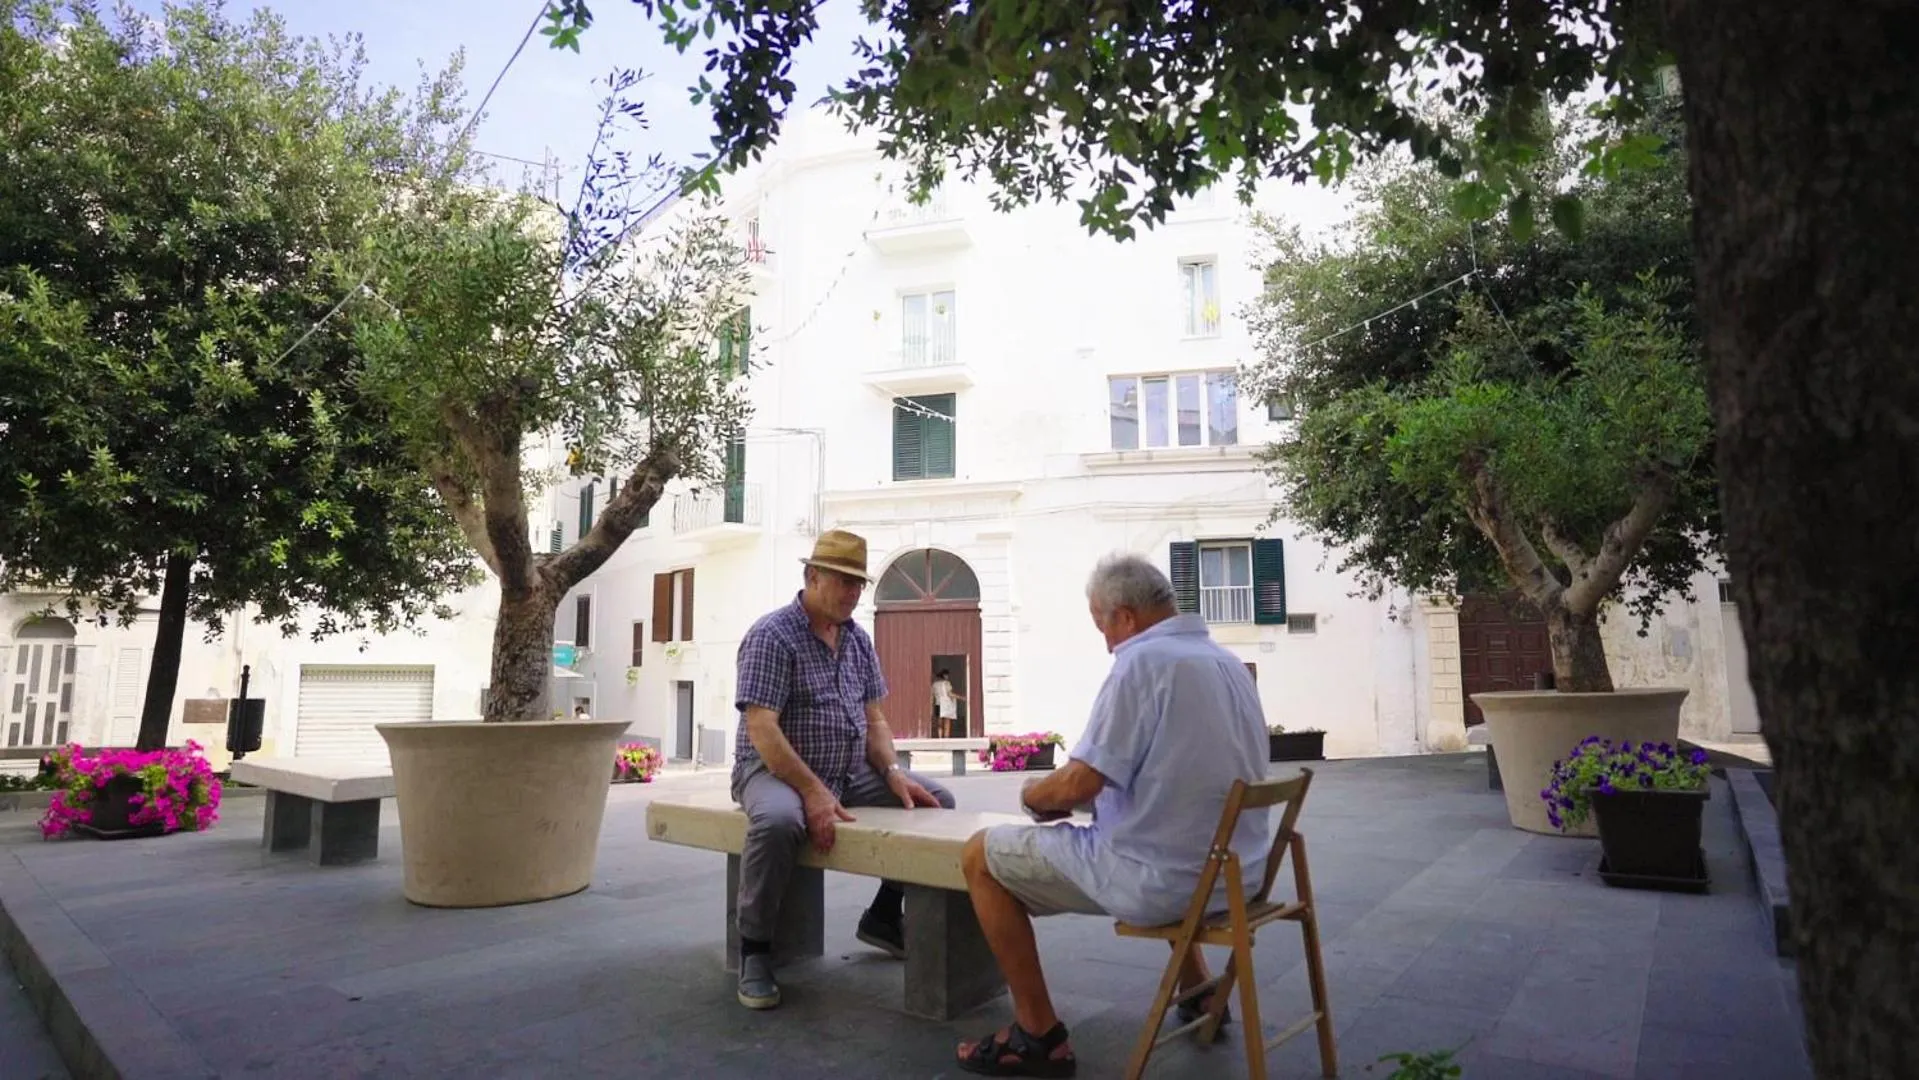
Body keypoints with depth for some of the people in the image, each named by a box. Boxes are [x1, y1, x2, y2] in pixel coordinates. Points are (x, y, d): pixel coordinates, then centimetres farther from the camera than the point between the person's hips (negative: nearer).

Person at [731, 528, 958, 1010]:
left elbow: (873, 718, 11)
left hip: (850, 771, 7)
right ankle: (754, 949, -15)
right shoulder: (772, 636, -13)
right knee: (779, 820, -39)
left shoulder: (858, 640, 9)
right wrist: (814, 792, -29)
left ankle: (884, 916, 15)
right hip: (776, 769, -7)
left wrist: (893, 772, -7)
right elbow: (761, 729, -21)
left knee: (935, 801, -2)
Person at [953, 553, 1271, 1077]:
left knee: (981, 856, 5)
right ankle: (1198, 994, 39)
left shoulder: (1143, 660, -17)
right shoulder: (1228, 661, 9)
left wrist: (1033, 794, 1)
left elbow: (1078, 785, -21)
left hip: (1163, 879, -9)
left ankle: (1039, 1035, 9)